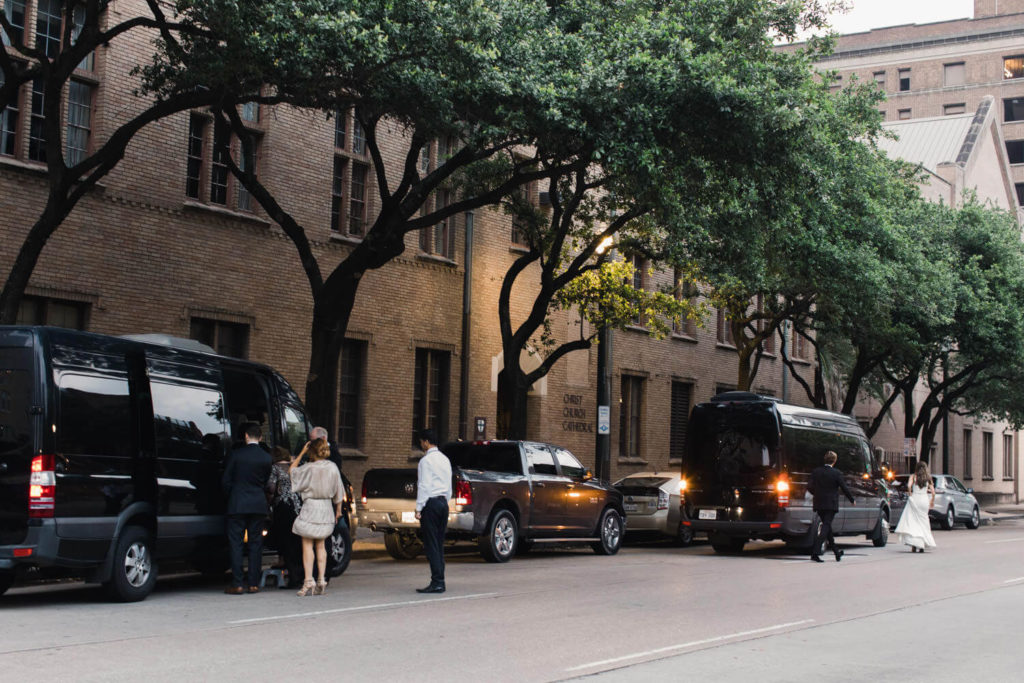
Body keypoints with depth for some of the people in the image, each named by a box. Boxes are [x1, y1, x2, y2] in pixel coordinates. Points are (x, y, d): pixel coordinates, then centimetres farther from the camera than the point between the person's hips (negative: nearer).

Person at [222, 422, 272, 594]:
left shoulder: (236, 454, -6)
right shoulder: (266, 457, 0)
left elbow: (226, 480, -2)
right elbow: (266, 482, 9)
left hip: (237, 504, -2)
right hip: (258, 505, 2)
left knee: (236, 543, 2)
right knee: (256, 544, 9)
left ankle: (237, 585, -2)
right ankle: (254, 583, 8)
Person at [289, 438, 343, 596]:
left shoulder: (309, 468, -13)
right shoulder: (332, 468, 1)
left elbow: (291, 472, 1)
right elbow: (338, 492, 7)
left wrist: (301, 454, 0)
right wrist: (338, 510, 19)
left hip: (310, 509, -5)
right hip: (326, 511, 5)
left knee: (307, 545, 0)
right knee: (320, 545, 12)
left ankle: (309, 582, -6)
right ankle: (321, 581, 9)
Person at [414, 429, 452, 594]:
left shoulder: (426, 460, -9)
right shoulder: (445, 459, 17)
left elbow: (424, 486, -14)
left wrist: (419, 508, -12)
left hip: (431, 502, -8)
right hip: (443, 502, 8)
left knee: (431, 545, -8)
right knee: (439, 544, 10)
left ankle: (437, 582, -12)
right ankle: (440, 581, 10)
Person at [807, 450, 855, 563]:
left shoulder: (816, 471, 1)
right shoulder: (837, 473, -9)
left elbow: (809, 487, -1)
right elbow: (845, 488, -5)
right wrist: (852, 500, 10)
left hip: (819, 504, 5)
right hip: (831, 505, -5)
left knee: (827, 526, 17)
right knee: (826, 527, -5)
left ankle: (836, 551, 30)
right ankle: (814, 553, -22)